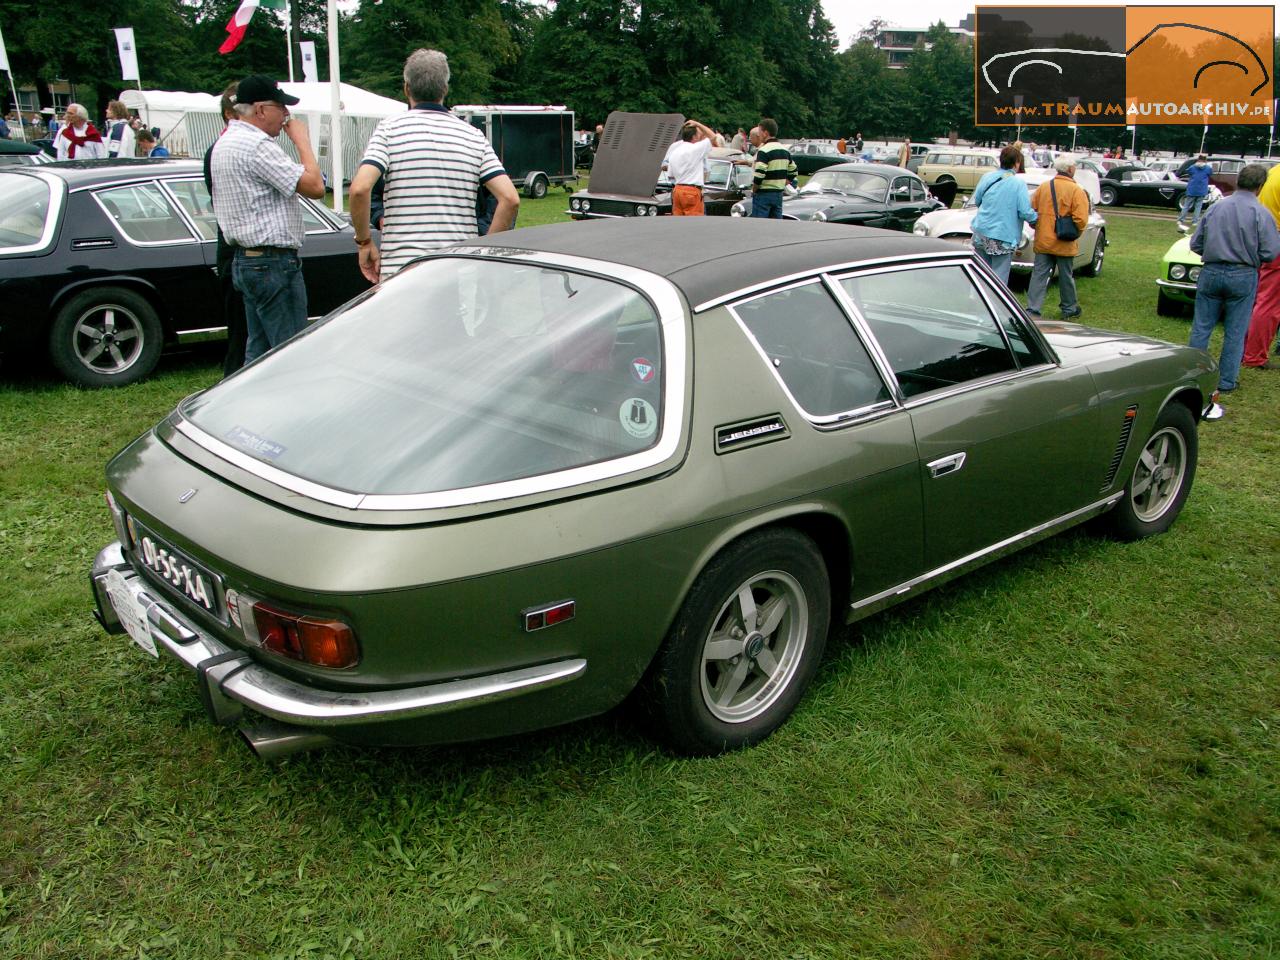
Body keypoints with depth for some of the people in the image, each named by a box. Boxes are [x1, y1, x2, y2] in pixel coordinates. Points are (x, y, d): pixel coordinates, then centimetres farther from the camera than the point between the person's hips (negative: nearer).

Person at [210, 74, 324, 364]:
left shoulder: (224, 142, 16)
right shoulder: (257, 145, -16)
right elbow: (314, 186, -19)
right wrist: (301, 140, -7)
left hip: (243, 260, 11)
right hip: (273, 262, -11)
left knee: (258, 351, 15)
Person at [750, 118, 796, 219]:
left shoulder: (764, 150, -14)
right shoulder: (785, 150, 12)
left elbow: (759, 175, -22)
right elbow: (793, 173, 18)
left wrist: (753, 191, -9)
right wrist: (782, 185, 18)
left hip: (763, 195, -8)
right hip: (779, 194, 8)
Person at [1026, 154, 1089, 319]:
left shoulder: (1042, 188, 2)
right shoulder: (1076, 191, -11)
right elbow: (1081, 219, -16)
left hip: (1043, 242, 3)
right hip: (1064, 244, -3)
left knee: (1039, 275, 4)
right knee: (1066, 277, 11)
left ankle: (1032, 310, -4)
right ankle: (1069, 309, 26)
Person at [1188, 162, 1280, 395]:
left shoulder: (1215, 208, -1)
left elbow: (1195, 244, 4)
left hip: (1211, 273, 2)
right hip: (1243, 277, -2)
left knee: (1201, 327, 10)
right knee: (1235, 332, 8)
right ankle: (1226, 382, 13)